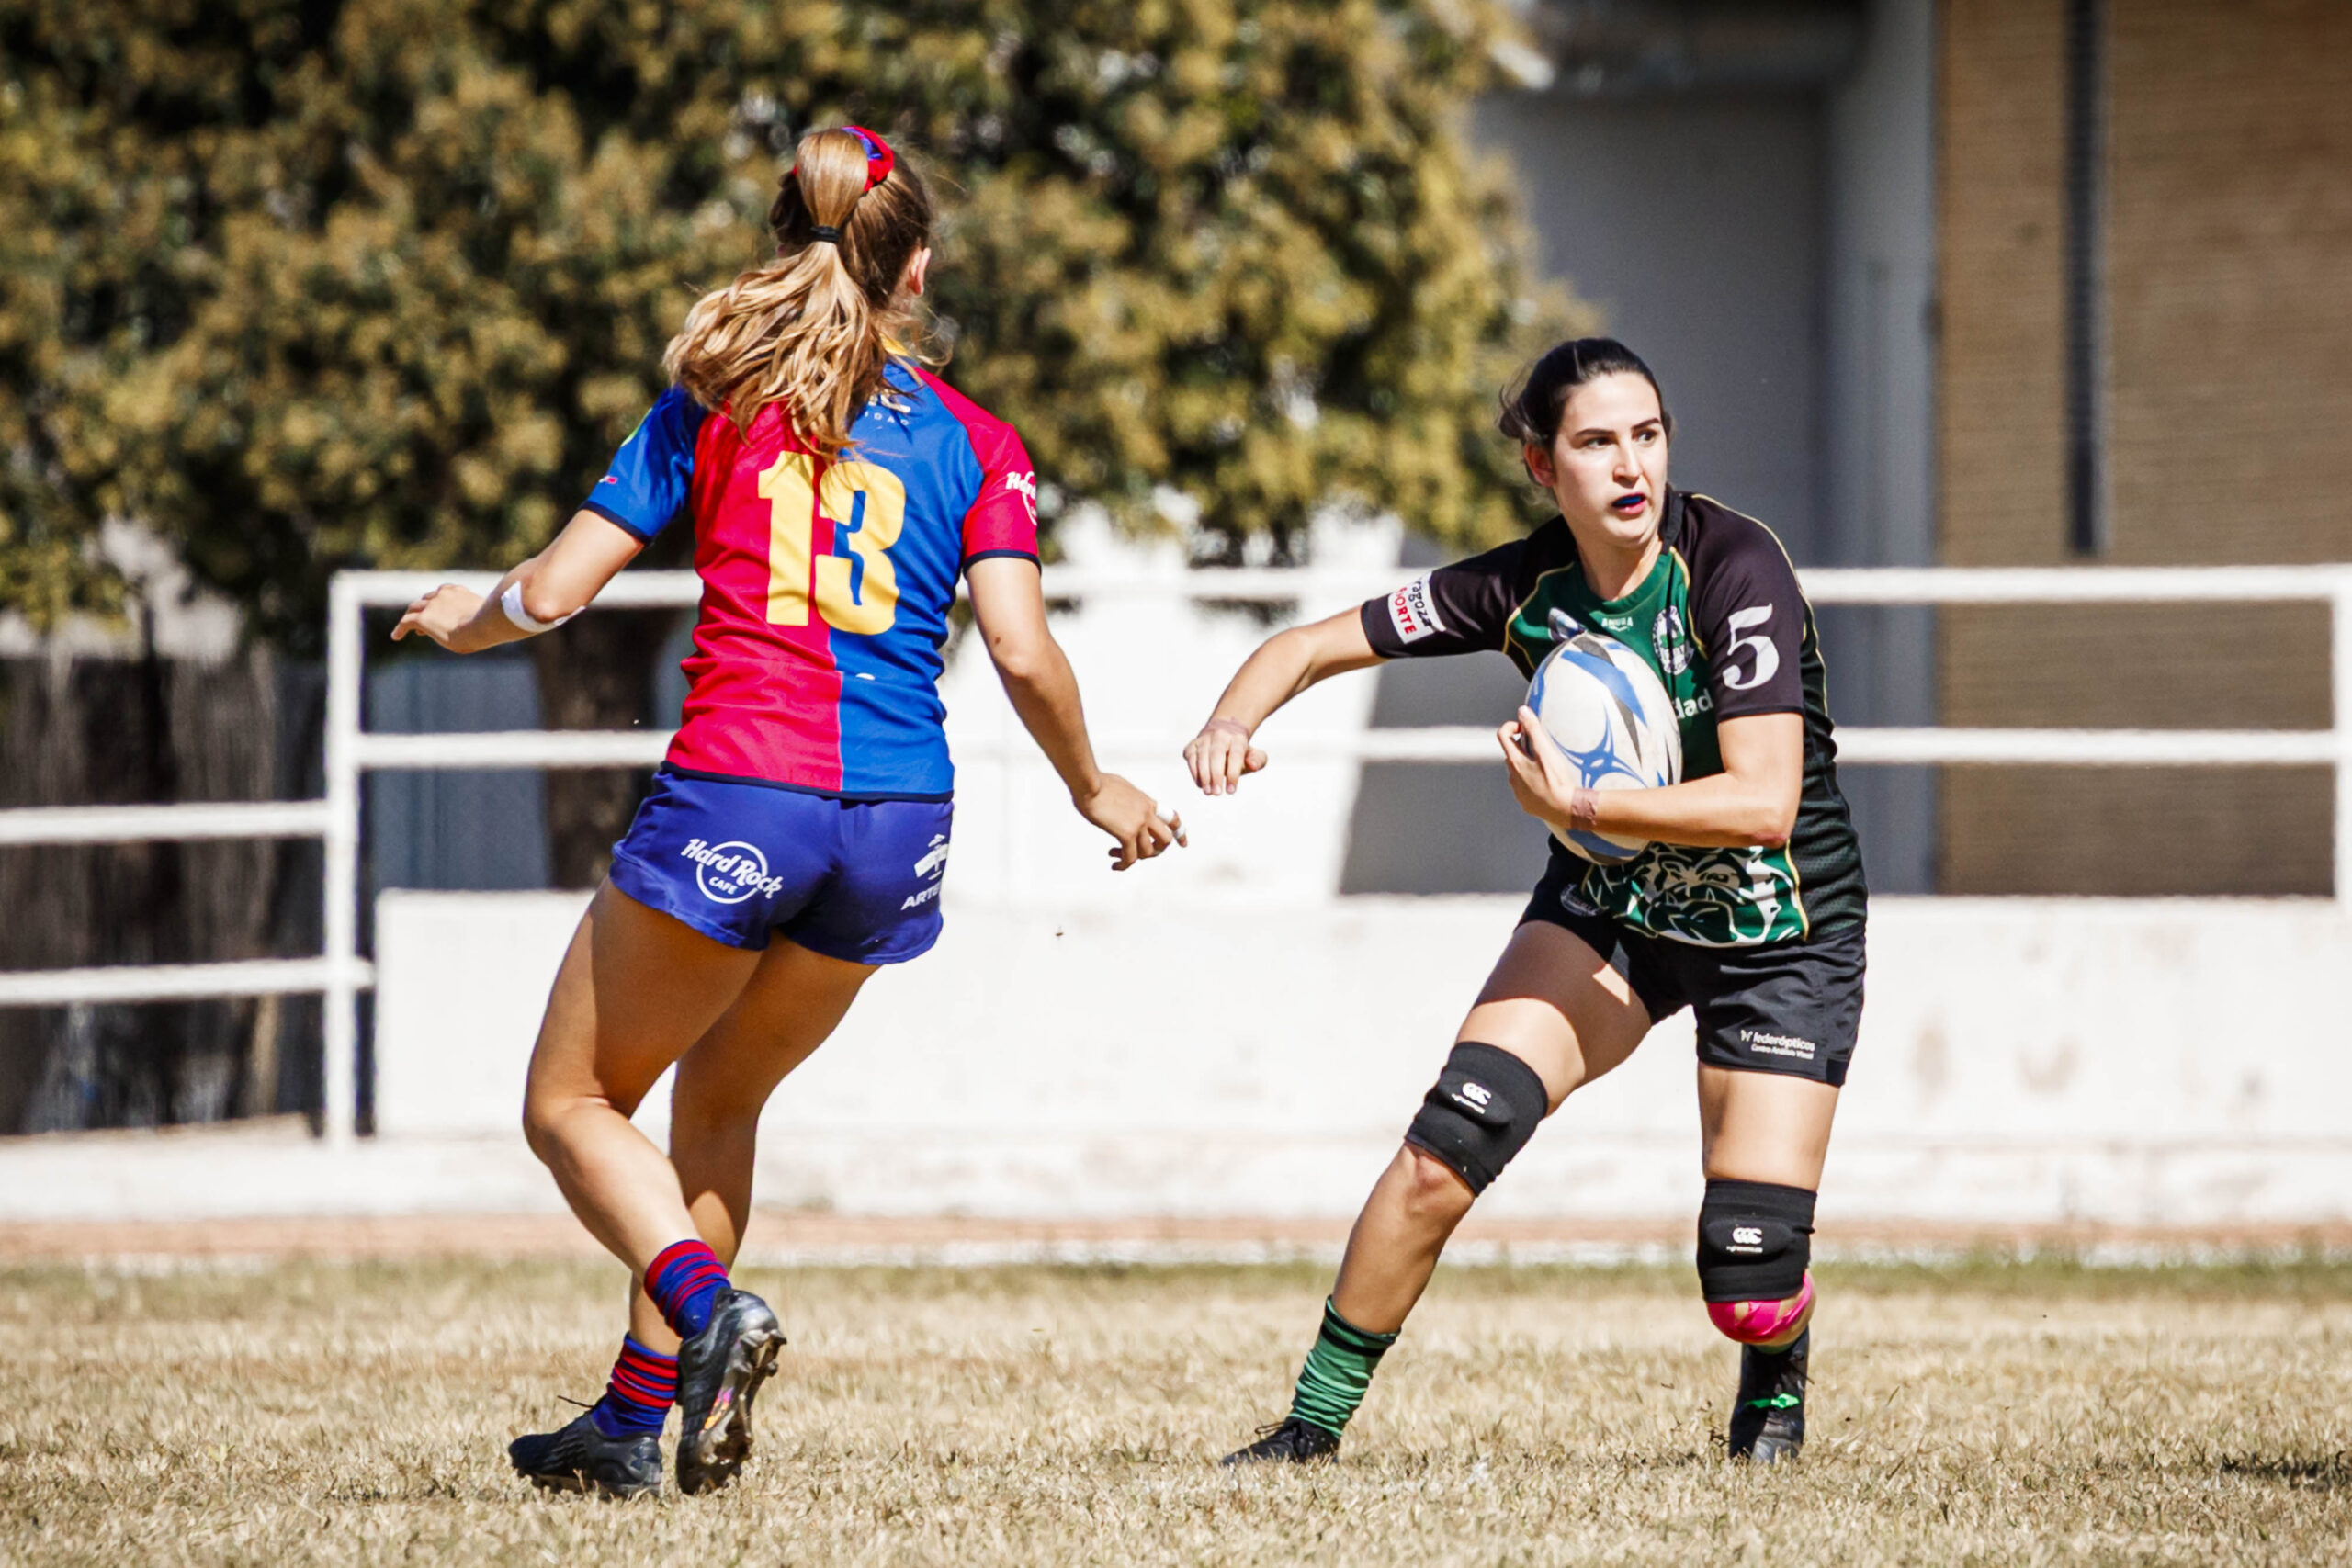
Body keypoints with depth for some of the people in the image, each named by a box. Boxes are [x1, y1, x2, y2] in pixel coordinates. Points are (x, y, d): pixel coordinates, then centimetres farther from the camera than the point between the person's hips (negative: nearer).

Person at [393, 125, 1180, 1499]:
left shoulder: (715, 406, 5)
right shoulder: (975, 442, 8)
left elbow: (554, 593, 3)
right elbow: (1023, 651, -3)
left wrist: (466, 617, 25)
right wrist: (1095, 789, 14)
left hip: (736, 797, -3)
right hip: (899, 817, 3)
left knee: (574, 1104, 10)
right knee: (719, 1098, 23)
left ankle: (706, 1307, -17)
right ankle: (636, 1420, 20)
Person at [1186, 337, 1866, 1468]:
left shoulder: (1733, 568, -24)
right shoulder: (1523, 587, -12)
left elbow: (1765, 800, -30)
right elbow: (1311, 646, -5)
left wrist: (1581, 808, -33)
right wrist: (1233, 721, -25)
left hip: (1779, 935, -3)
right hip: (1607, 908, 3)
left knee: (1749, 1283, -11)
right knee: (1446, 1148, -17)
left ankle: (1774, 1389, 26)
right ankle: (1316, 1419, -2)